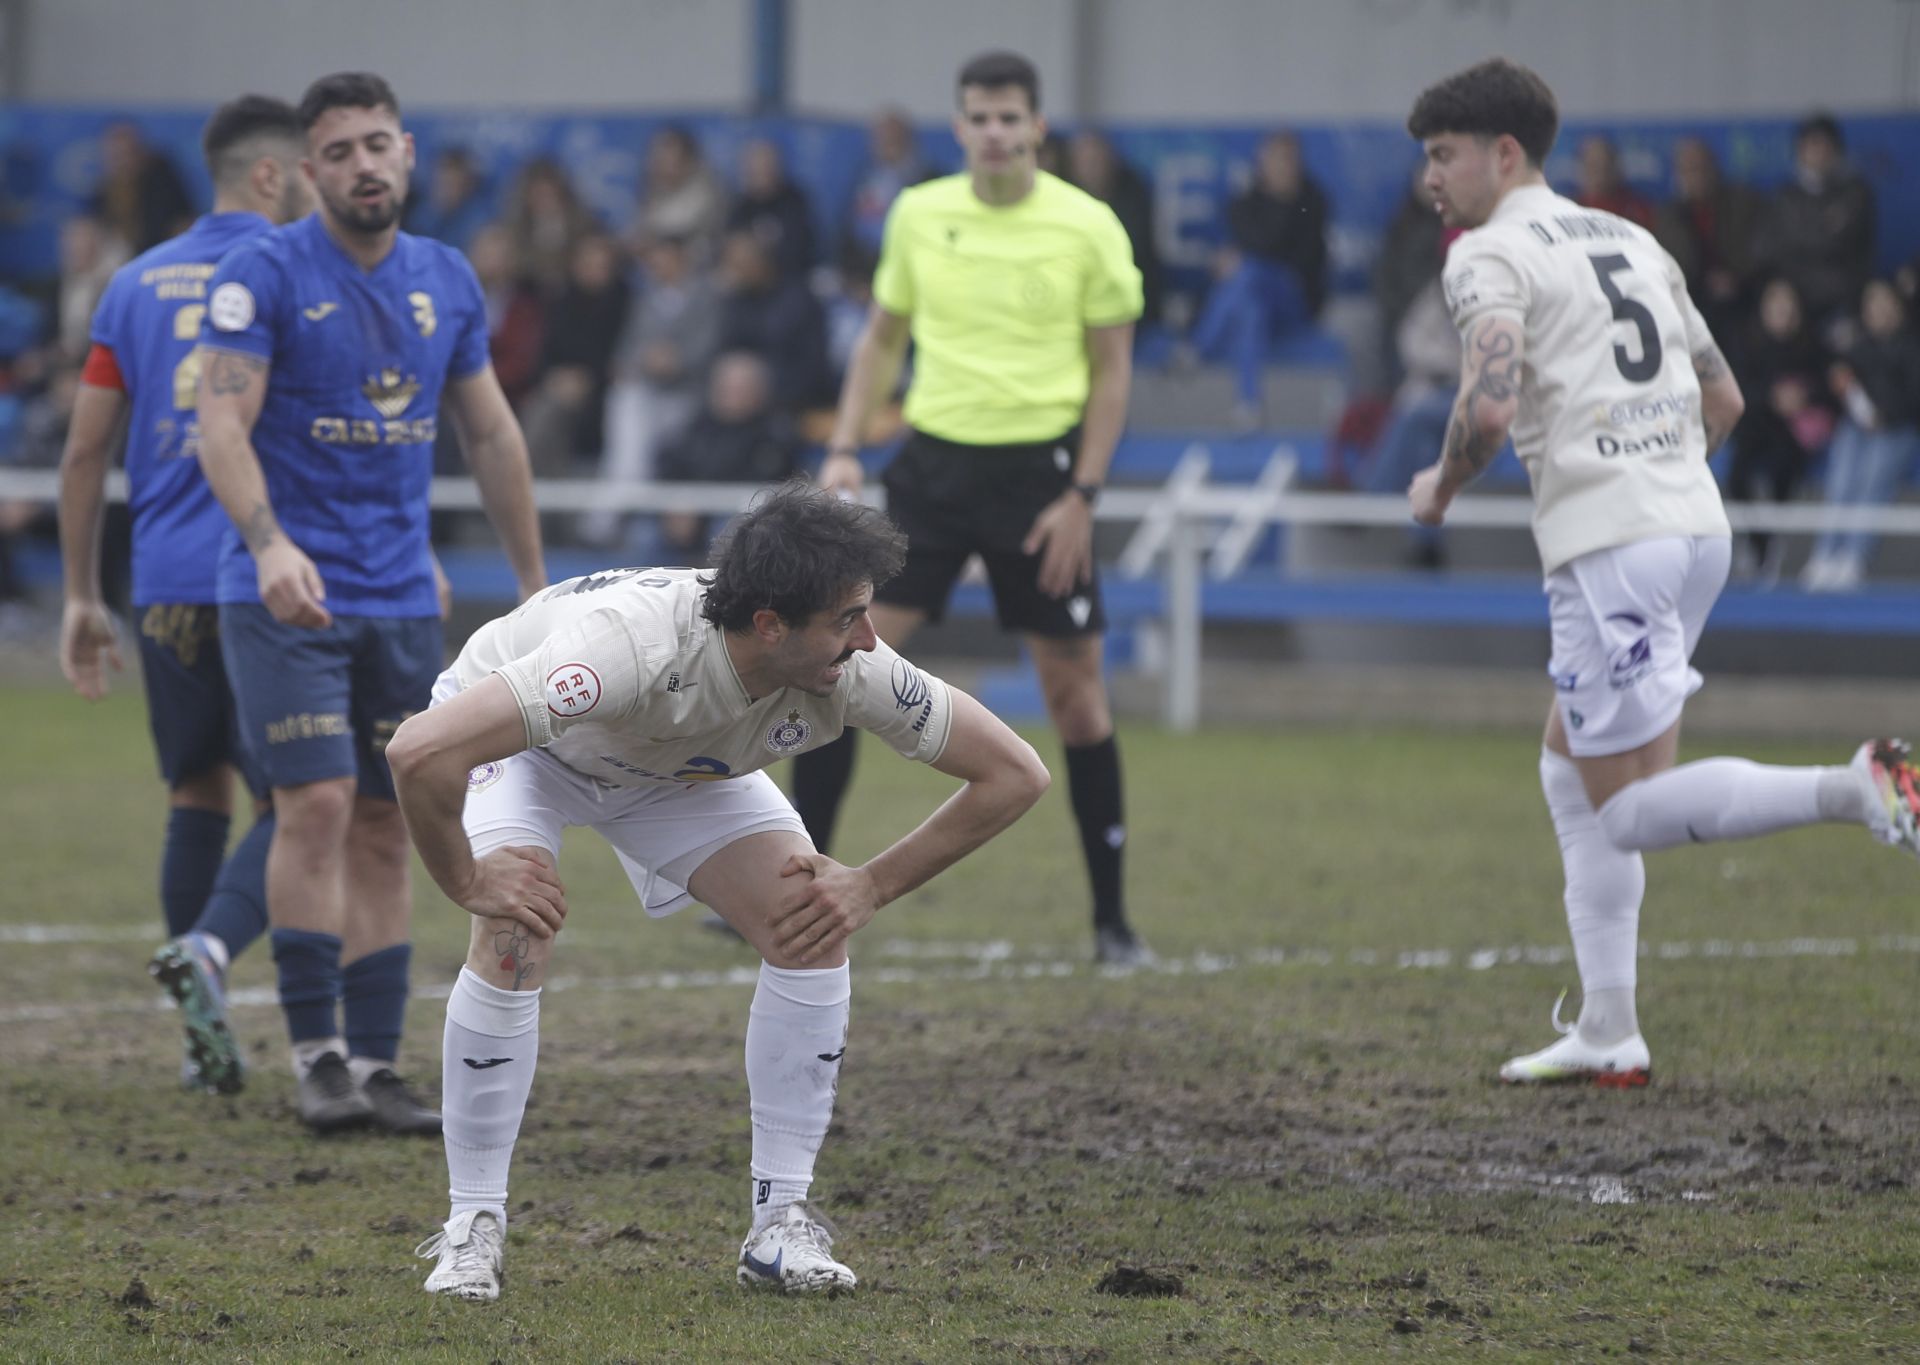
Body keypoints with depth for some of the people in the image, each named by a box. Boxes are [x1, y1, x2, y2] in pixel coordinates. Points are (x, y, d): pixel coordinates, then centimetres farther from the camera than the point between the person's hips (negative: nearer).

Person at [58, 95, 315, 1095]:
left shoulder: (137, 285, 12)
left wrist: (80, 597, 16)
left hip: (164, 587, 5)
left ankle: (206, 1037, 14)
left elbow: (85, 450, 11)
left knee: (196, 797, 15)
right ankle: (208, 947, -27)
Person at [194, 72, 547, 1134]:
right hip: (285, 595, -5)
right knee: (317, 806, -14)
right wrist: (270, 545, -31)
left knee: (385, 828, 5)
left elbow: (489, 432, 17)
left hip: (402, 598, 5)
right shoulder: (264, 274, -8)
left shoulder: (446, 281, 9)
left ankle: (375, 1065, 8)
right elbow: (222, 423, -15)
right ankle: (316, 1057, -8)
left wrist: (534, 585, 17)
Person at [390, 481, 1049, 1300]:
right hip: (516, 740, -4)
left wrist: (873, 888, -19)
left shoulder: (853, 671, -32)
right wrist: (467, 883, -37)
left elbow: (1014, 774, -18)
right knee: (514, 941, -28)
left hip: (683, 765, 4)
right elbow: (419, 752, -53)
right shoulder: (632, 643, -47)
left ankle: (781, 1222, -5)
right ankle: (472, 1225, -11)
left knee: (811, 932, -15)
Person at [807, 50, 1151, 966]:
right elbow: (883, 339, 14)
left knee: (1074, 691, 1)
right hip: (933, 461, 3)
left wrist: (1081, 495, -7)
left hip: (1038, 469, -2)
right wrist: (843, 451, 3)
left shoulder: (1087, 227, -5)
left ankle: (1111, 918, 13)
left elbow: (1112, 367, 0)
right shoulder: (918, 215, 4)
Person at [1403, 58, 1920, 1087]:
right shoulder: (1630, 242, 21)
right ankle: (1607, 1032, 14)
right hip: (1695, 526, 9)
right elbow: (1722, 399, 23)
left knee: (1628, 812, -4)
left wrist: (1440, 487, 0)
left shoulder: (1490, 255, -4)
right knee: (1570, 764, 18)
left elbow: (1490, 405, -19)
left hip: (1608, 542, -9)